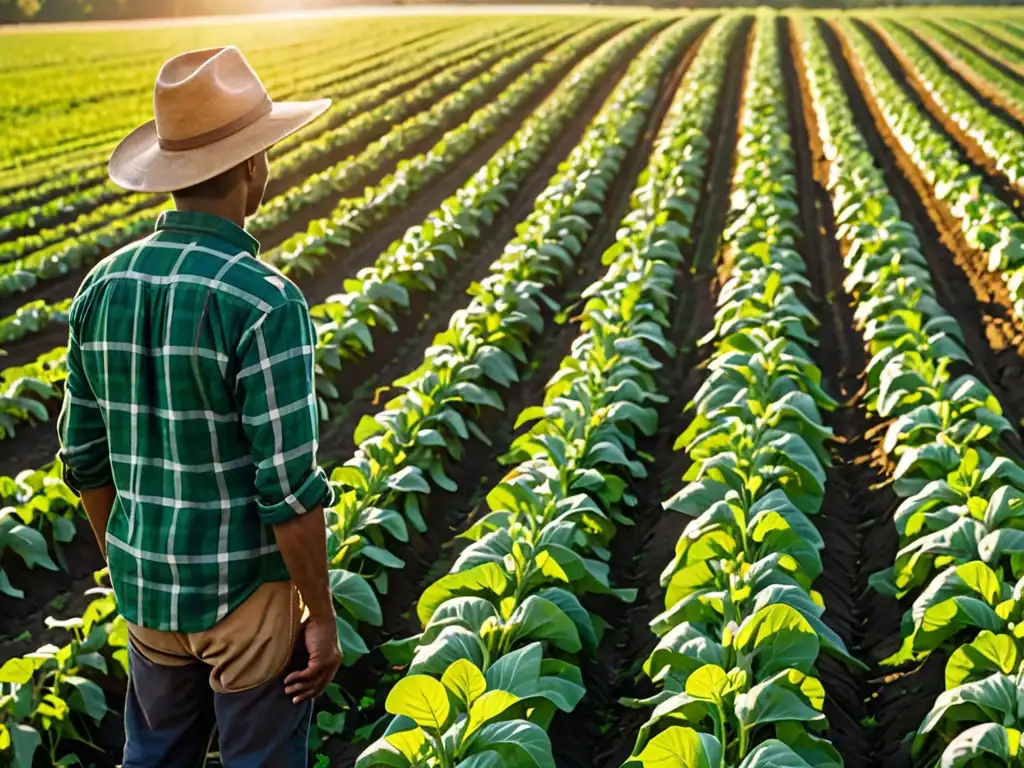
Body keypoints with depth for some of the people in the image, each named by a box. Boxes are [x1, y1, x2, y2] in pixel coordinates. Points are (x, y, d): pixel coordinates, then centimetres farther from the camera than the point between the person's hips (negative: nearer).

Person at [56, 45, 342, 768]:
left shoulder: (105, 285, -2)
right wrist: (323, 617, -10)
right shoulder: (266, 302, -23)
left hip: (148, 585, 6)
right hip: (246, 592, -6)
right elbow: (288, 486, -22)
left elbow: (86, 457, 5)